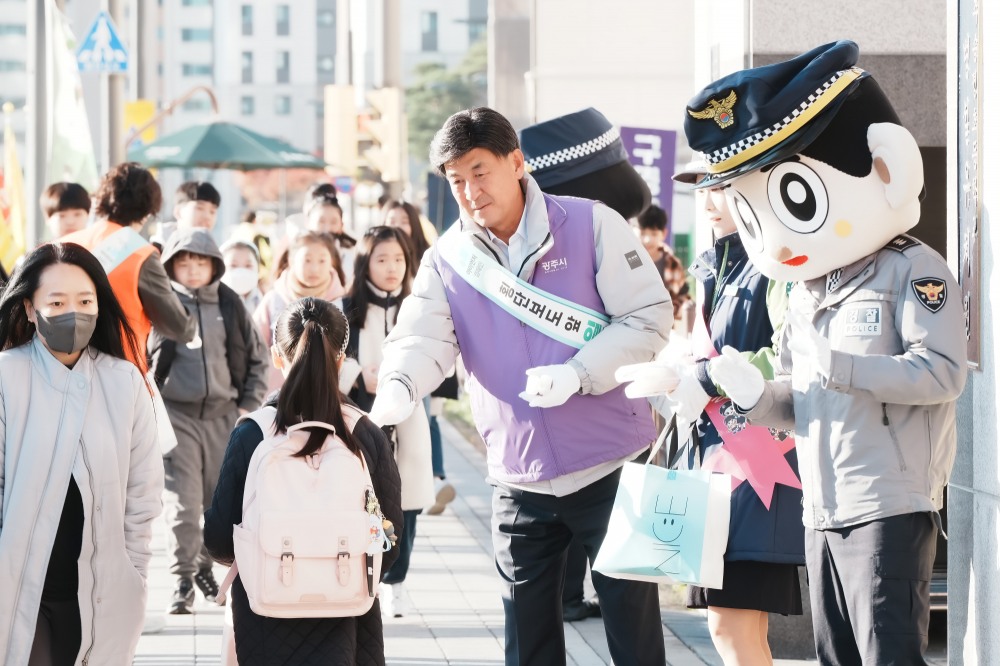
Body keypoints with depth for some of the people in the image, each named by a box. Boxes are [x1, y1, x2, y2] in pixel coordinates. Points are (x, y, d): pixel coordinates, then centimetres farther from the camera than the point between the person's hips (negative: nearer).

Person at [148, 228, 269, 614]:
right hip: (177, 416, -3)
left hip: (223, 416, 3)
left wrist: (249, 406, 6)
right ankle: (183, 579, 1)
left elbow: (257, 358, 14)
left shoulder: (230, 304, 7)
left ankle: (205, 567, 28)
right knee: (184, 502, -8)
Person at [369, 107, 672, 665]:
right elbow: (424, 338, -10)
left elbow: (648, 318, -8)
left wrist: (578, 374, -22)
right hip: (521, 482, 3)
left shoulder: (592, 225, -6)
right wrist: (398, 387, -33)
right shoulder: (448, 261, 3)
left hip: (612, 468, -3)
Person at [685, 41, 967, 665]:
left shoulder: (912, 272, -7)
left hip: (890, 510, -8)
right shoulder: (805, 291, 18)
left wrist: (836, 367, -23)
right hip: (823, 513, 9)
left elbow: (942, 372, -20)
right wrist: (758, 396, 0)